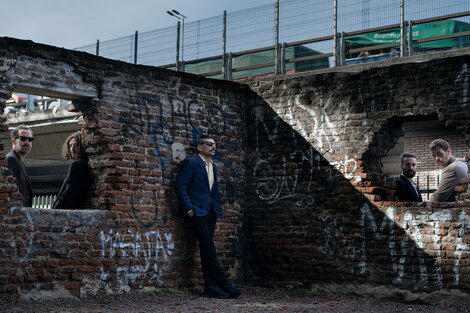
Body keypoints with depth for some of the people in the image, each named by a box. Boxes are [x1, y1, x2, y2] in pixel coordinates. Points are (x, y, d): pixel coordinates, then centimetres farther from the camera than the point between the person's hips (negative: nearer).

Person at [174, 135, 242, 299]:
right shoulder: (191, 162, -5)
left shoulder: (213, 167, 19)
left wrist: (216, 208, 12)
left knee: (207, 250, 5)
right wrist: (189, 209, -13)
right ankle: (224, 285, -13)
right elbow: (180, 186, -10)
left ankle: (210, 287, 3)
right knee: (209, 248, -12)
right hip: (197, 212, -7)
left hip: (210, 212, 7)